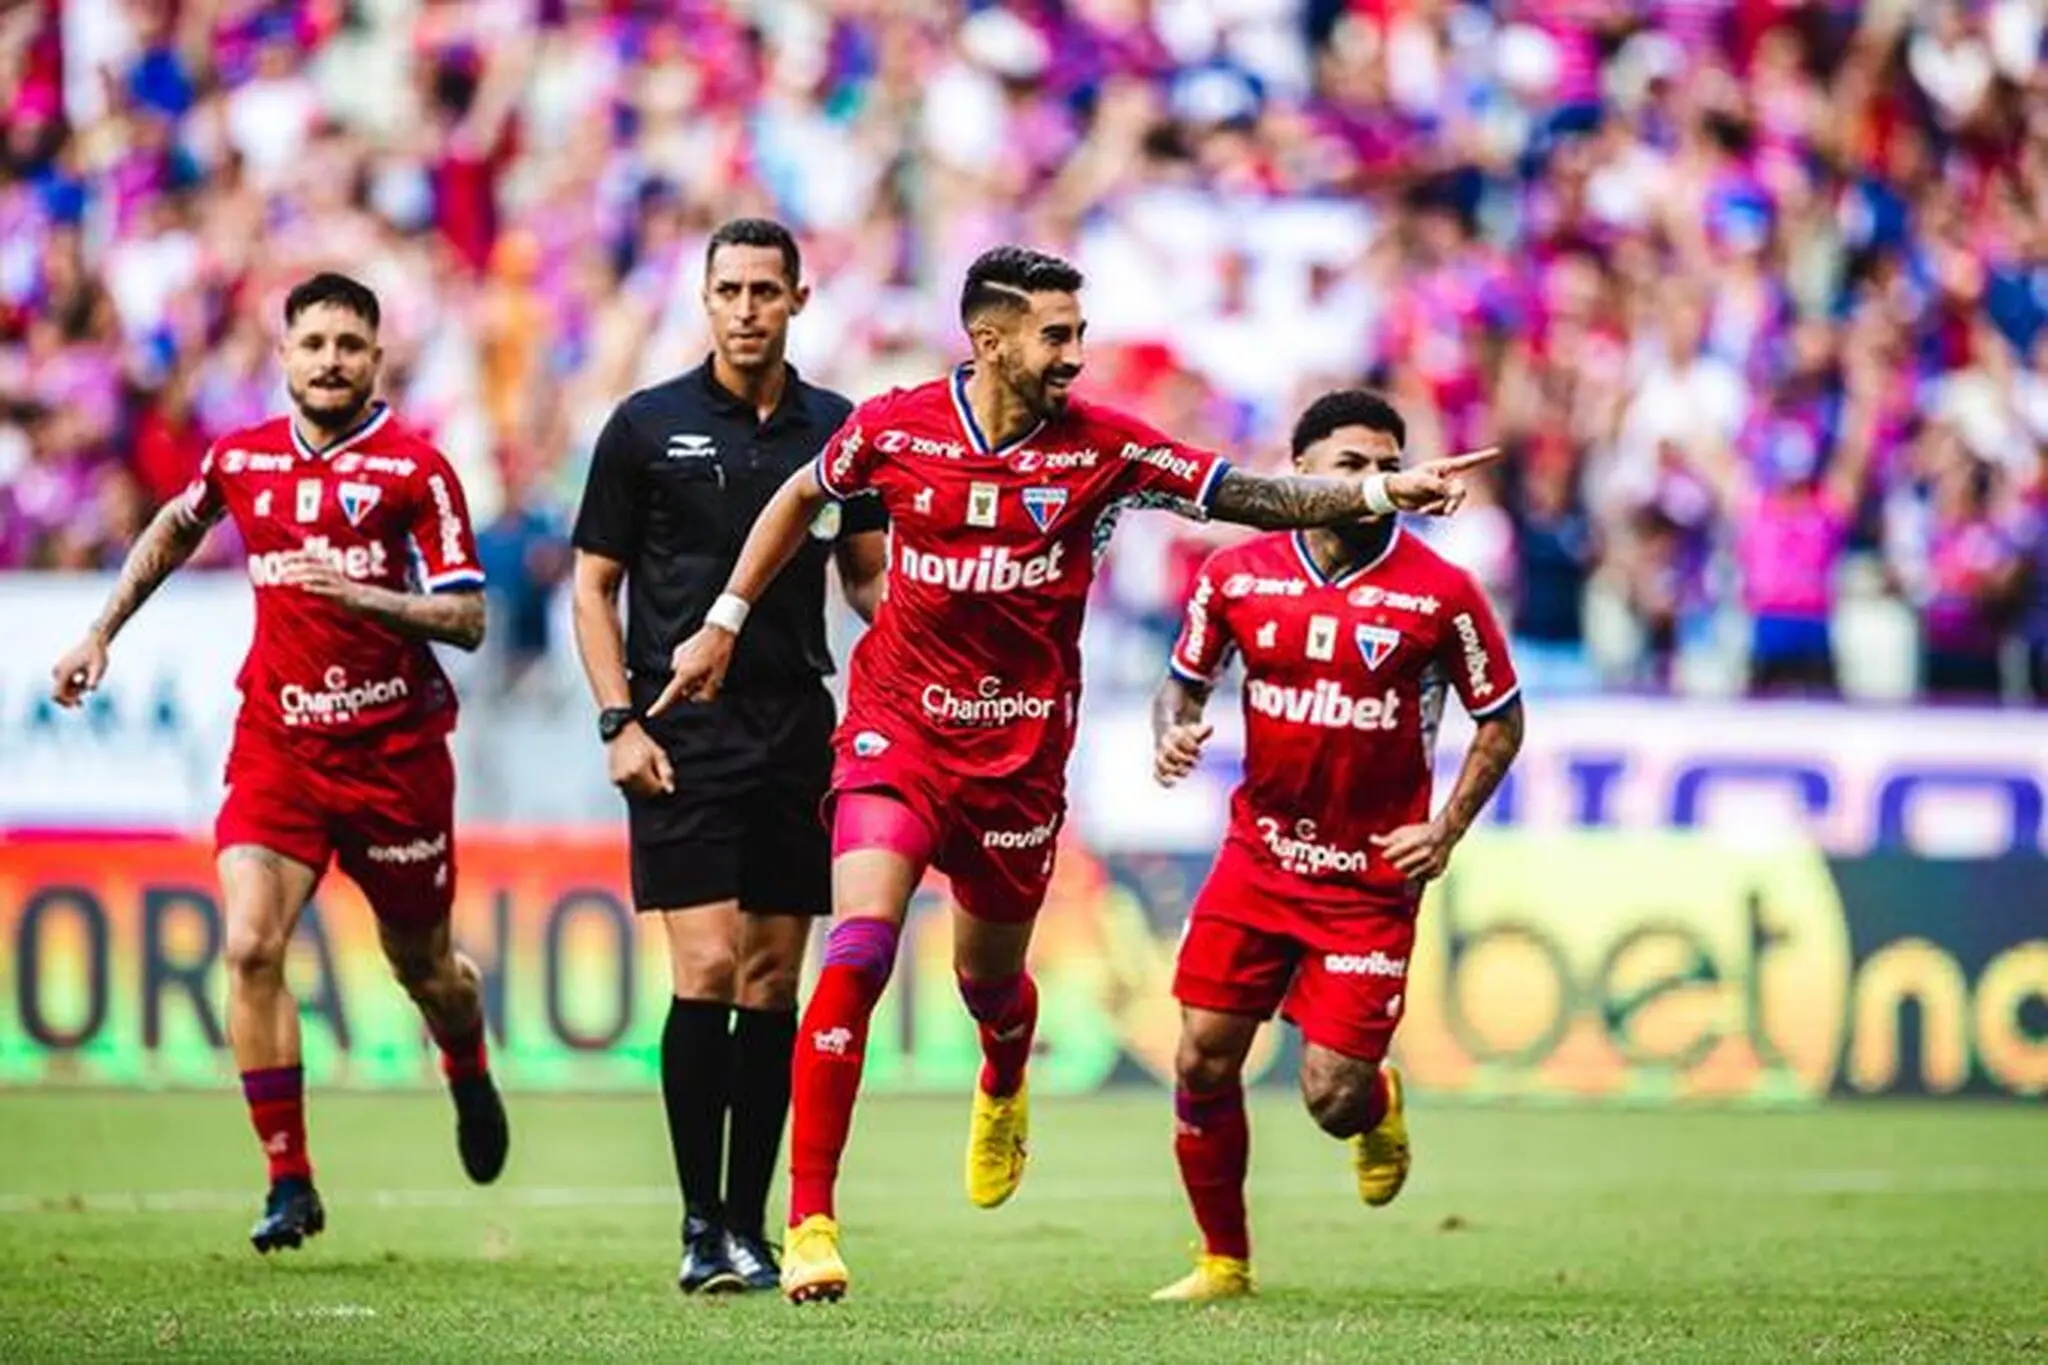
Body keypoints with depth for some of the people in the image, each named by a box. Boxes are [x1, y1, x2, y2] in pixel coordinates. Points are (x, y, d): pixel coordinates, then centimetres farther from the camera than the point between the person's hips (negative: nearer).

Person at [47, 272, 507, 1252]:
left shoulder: (416, 470, -8)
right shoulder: (240, 460, 5)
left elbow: (467, 620, -12)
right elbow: (174, 529, 28)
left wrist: (356, 592, -24)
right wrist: (101, 635, 26)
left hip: (394, 752, -2)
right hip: (276, 744, 2)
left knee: (421, 965, 11)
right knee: (250, 944, -17)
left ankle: (470, 1081, 47)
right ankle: (289, 1181, -10)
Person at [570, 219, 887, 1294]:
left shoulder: (836, 429, 8)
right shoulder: (648, 426, 2)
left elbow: (868, 576, 16)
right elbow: (594, 587, 5)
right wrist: (620, 721, -6)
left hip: (796, 735, 3)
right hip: (684, 739, -3)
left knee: (772, 983, 3)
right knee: (707, 970, -12)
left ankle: (749, 1226, 9)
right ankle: (702, 1230, -7)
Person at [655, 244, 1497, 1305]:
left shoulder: (1101, 446, -7)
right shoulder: (893, 428, -6)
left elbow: (1250, 496, -5)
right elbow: (802, 497, 13)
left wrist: (1381, 491, -17)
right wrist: (725, 623, 16)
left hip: (1021, 749, 1)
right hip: (897, 729, -1)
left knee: (989, 976, 15)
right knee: (861, 947, -19)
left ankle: (1003, 1090, 56)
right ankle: (810, 1224, -17)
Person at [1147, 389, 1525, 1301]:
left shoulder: (1439, 593, -8)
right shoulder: (1236, 575, -2)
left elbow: (1502, 718, 2)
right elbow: (1184, 678, 14)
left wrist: (1446, 830, -7)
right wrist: (1171, 734, -9)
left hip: (1374, 876, -3)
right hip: (1258, 856, 3)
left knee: (1333, 1098, -7)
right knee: (1202, 1062, -3)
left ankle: (1378, 1109, 33)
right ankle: (1223, 1260, 17)